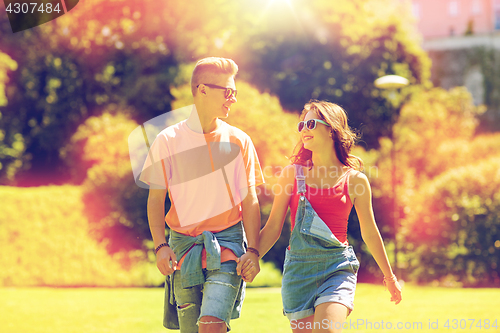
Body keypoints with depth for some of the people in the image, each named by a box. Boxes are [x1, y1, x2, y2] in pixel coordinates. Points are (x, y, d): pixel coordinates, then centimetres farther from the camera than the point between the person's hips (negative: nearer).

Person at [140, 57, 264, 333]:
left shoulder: (239, 141, 4)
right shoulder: (168, 141, 1)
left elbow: (250, 200, 6)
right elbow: (156, 199, 6)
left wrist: (253, 250, -4)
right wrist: (160, 246, -7)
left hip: (227, 241, -1)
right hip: (184, 245, 1)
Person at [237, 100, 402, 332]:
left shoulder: (355, 180, 2)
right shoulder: (292, 174, 6)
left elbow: (370, 233, 13)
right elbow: (273, 227, 5)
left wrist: (389, 276, 21)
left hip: (336, 269, -2)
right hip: (298, 267, 2)